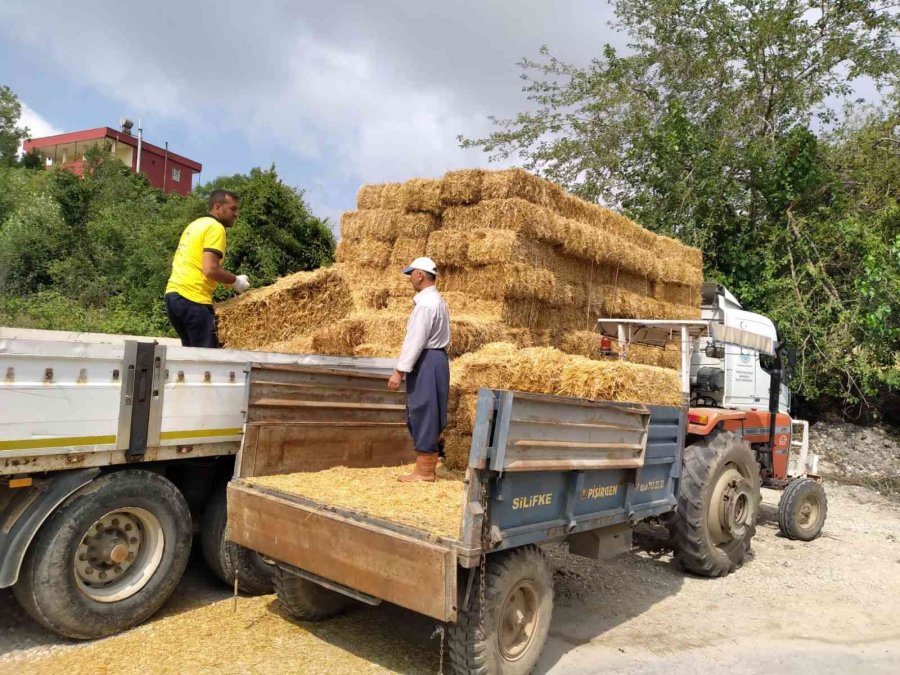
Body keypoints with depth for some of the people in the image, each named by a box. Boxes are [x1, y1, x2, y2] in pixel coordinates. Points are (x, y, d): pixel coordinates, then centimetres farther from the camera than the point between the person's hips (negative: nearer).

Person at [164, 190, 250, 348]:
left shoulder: (195, 225, 21)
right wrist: (235, 280, -3)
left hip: (173, 293, 10)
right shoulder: (215, 228, -8)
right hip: (192, 298, -10)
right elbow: (210, 269, -19)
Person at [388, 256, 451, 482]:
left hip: (427, 361, -10)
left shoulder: (425, 303, -17)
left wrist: (400, 371, -20)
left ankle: (424, 470, 2)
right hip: (435, 357, 10)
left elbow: (415, 340, -21)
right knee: (426, 414, 15)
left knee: (423, 413, -5)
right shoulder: (437, 300, 16)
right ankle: (428, 466, 23)